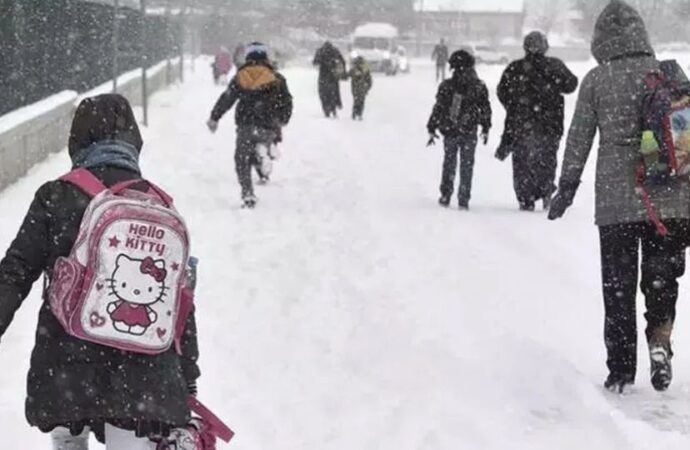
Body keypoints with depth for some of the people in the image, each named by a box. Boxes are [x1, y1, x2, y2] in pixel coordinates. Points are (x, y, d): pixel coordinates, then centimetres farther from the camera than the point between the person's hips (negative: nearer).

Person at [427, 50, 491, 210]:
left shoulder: (446, 86, -7)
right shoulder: (479, 87, -3)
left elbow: (438, 109, -5)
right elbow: (485, 110, 4)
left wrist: (432, 129, 2)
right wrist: (486, 129, 16)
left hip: (450, 132, 0)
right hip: (469, 132, 0)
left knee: (449, 164, 15)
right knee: (467, 166, 9)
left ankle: (445, 196, 14)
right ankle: (463, 200, 8)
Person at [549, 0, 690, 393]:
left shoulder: (597, 81, -2)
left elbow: (578, 140, 1)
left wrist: (566, 188, 11)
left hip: (616, 201, -1)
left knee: (618, 286, 9)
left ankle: (621, 370, 11)